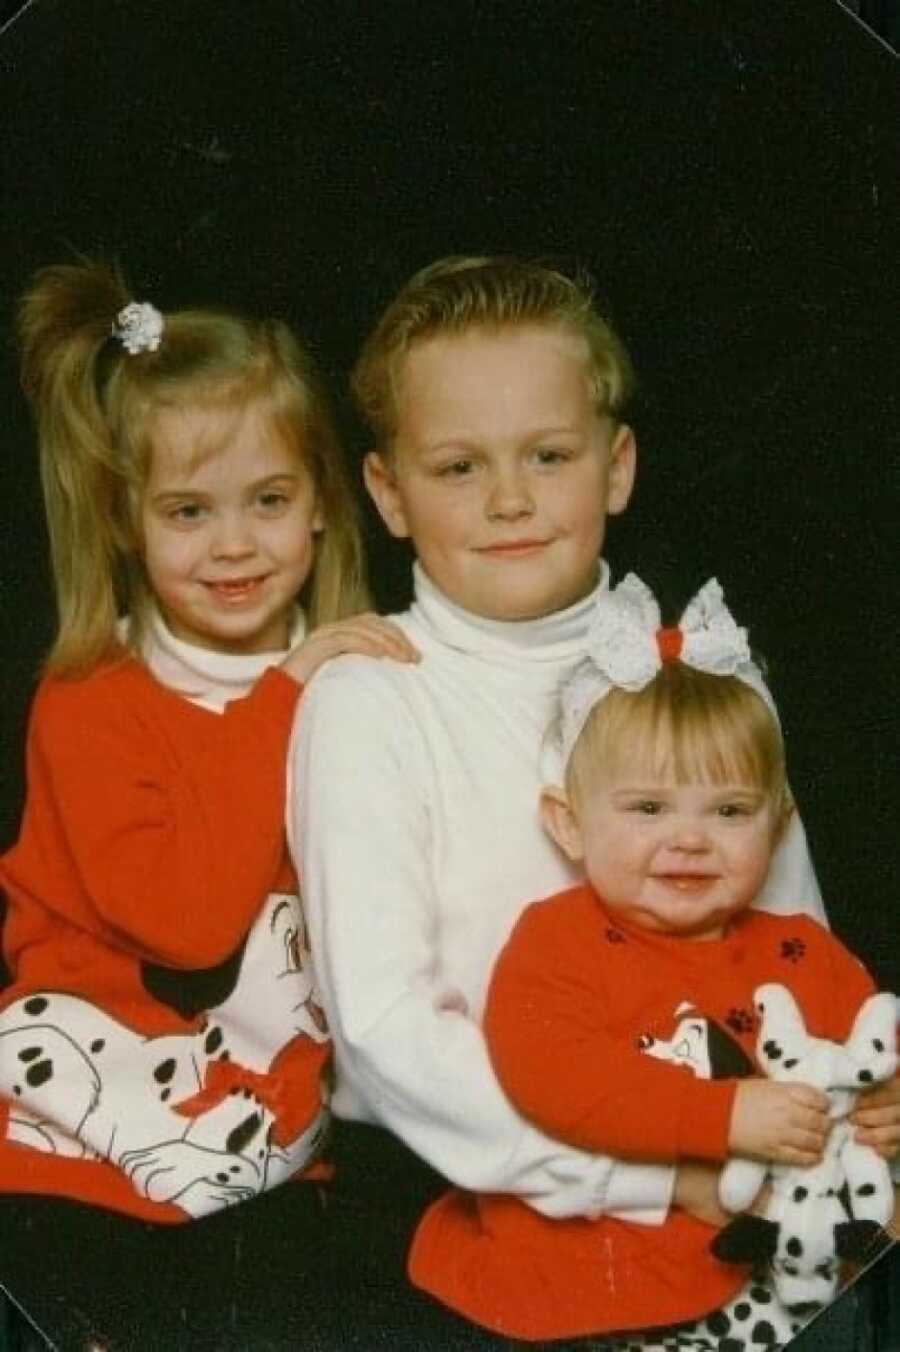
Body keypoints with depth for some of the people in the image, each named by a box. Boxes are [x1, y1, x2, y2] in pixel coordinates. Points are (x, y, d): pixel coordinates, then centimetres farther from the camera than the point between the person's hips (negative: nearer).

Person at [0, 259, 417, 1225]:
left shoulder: (355, 669, 5)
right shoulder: (93, 702, -8)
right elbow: (186, 921, -21)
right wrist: (279, 704, -21)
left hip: (304, 1043, 3)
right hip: (123, 1025, -2)